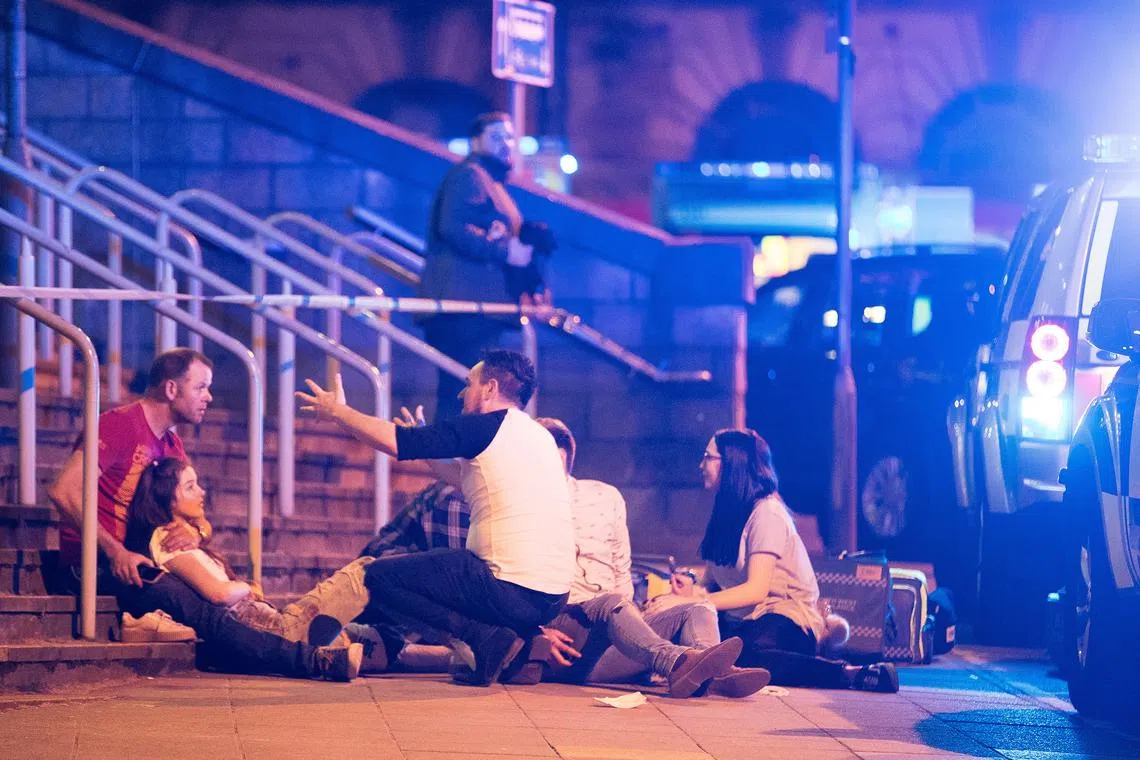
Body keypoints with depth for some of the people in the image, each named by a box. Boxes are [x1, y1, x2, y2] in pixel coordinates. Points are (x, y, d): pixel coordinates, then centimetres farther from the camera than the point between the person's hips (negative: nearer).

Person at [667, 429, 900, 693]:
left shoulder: (766, 512, -8)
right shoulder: (727, 511, 17)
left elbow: (755, 590, -16)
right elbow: (715, 581, 11)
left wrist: (698, 600, -21)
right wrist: (692, 590, -11)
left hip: (788, 619, -10)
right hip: (741, 620, 10)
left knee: (742, 653, -41)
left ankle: (849, 674, -39)